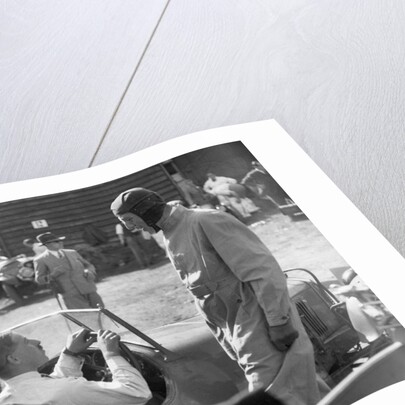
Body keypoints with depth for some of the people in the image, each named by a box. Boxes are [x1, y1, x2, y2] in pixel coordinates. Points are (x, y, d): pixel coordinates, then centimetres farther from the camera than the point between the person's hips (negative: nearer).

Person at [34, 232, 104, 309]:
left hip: (88, 289, 5)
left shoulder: (72, 253, 15)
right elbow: (39, 279, 3)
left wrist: (89, 271, -4)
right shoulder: (40, 260, 2)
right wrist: (53, 275, -15)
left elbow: (88, 265, 21)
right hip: (71, 296, -5)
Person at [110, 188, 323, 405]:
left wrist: (278, 322, -21)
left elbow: (262, 268, -19)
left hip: (261, 328, -8)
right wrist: (234, 351, 18)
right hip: (241, 338, 8)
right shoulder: (171, 242, 14)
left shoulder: (207, 221, -13)